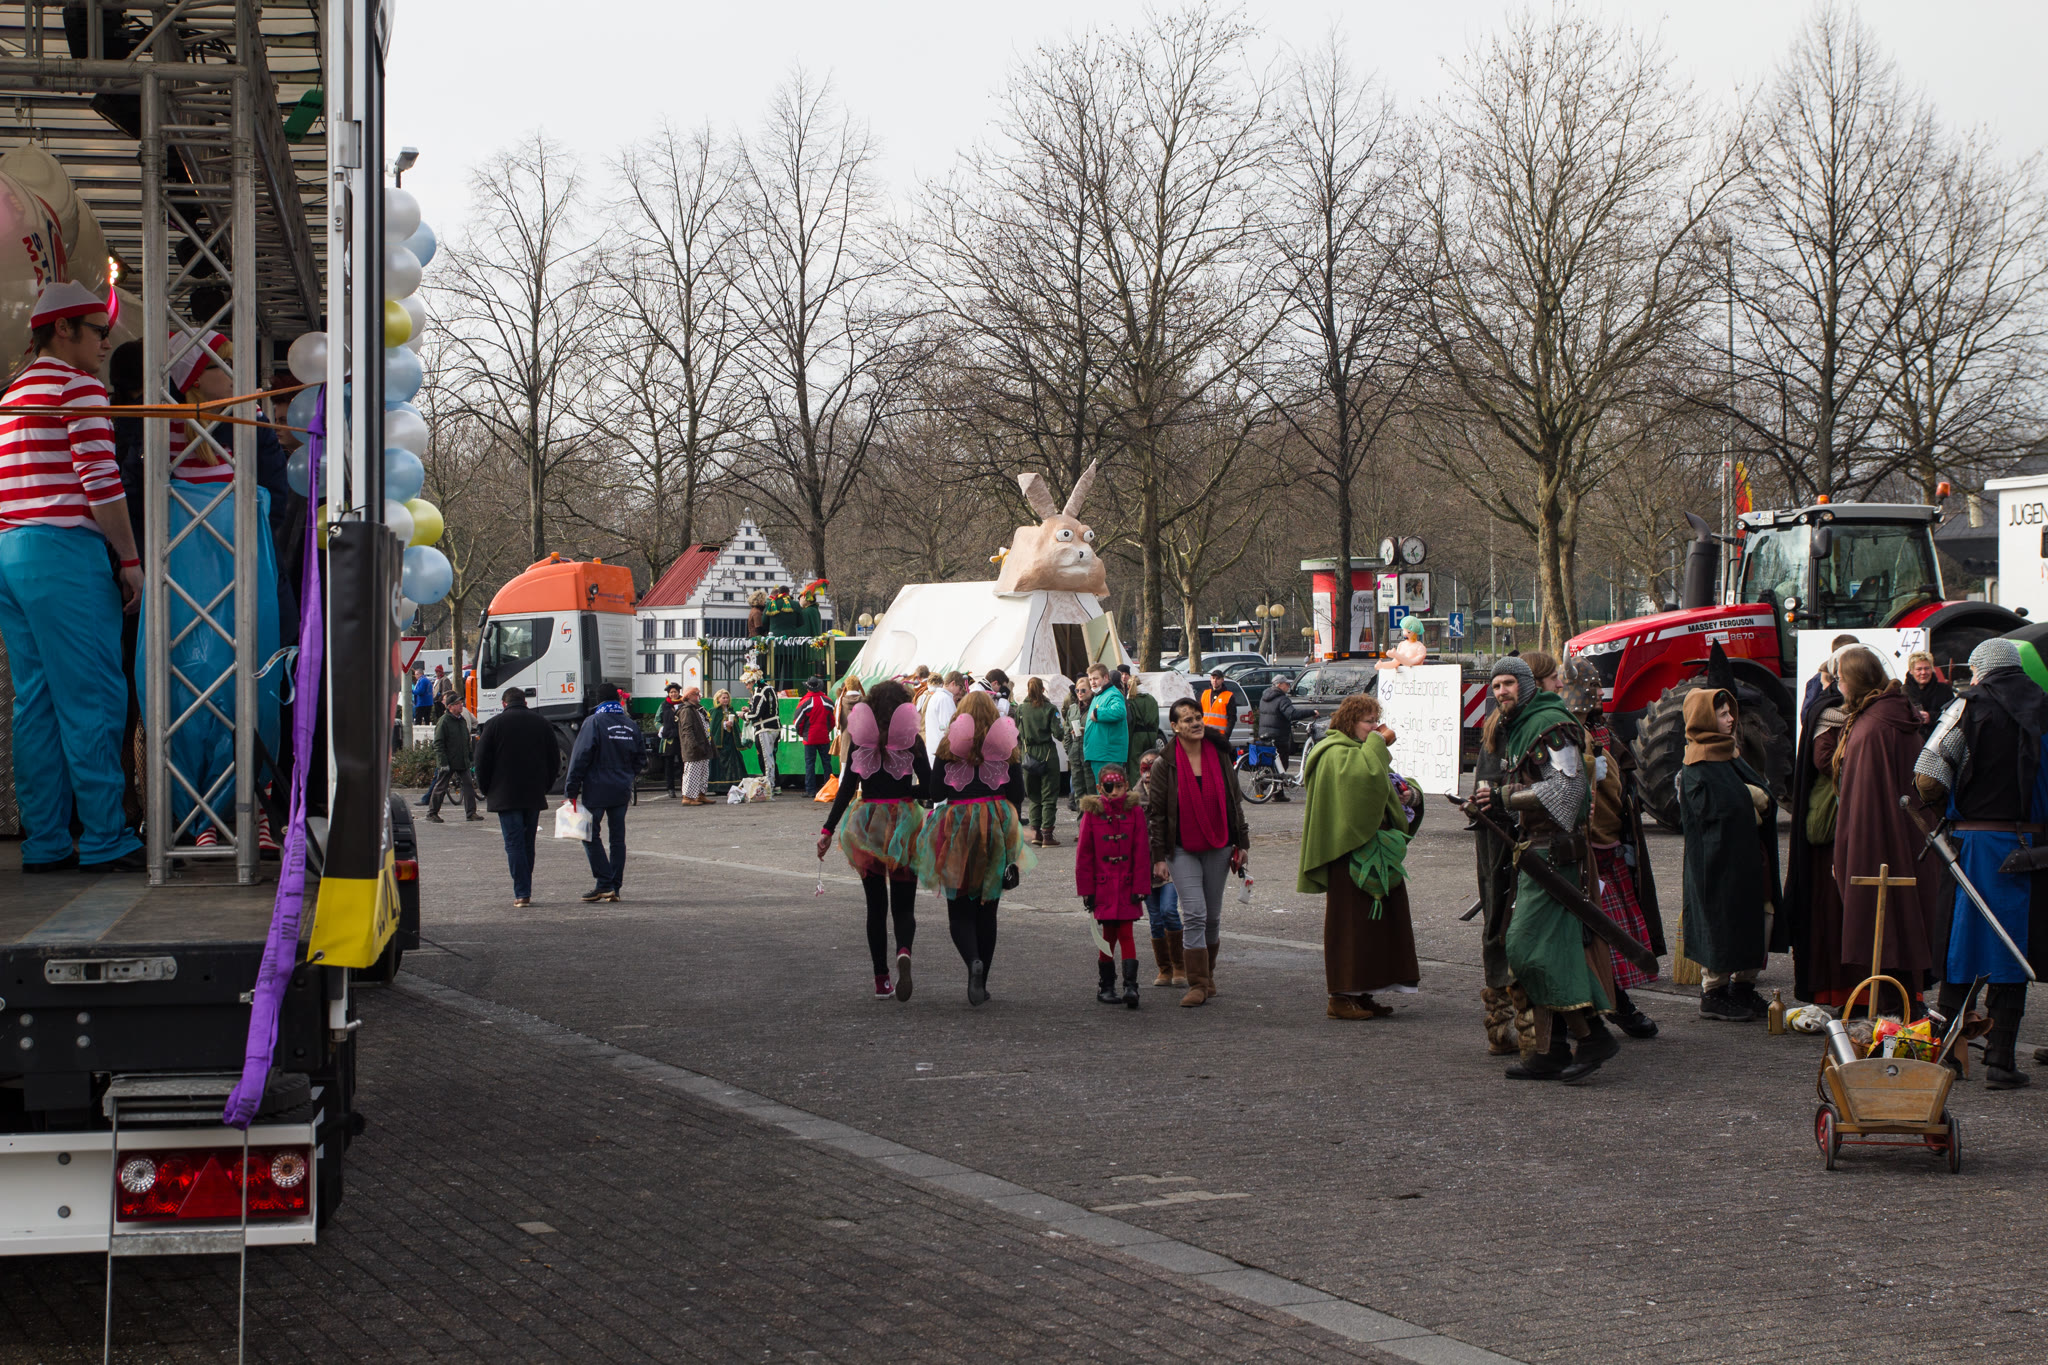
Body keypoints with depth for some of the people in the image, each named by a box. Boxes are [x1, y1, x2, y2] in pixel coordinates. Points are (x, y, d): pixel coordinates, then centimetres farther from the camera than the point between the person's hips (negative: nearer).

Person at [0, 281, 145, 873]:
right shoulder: (78, 386, -6)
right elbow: (100, 482, -14)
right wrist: (131, 559, -9)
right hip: (64, 551, -9)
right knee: (92, 698, -6)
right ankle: (105, 839, -6)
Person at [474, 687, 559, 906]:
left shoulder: (494, 724, -4)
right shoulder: (541, 724, 6)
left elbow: (482, 760, -3)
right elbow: (555, 760, 10)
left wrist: (486, 789, 8)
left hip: (505, 795, -3)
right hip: (534, 796, 3)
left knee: (514, 843, -4)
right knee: (528, 843, 13)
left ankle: (521, 892, -12)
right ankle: (525, 891, 15)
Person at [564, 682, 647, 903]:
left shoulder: (594, 723, -10)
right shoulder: (630, 725, 8)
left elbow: (580, 758, -13)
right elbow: (641, 758, 13)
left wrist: (572, 790, -10)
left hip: (596, 791, -5)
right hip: (622, 793, 5)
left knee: (591, 836, 2)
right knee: (617, 838, 9)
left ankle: (604, 883, -7)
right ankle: (615, 887, 9)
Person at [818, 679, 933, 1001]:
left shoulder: (860, 741, 1)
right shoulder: (911, 741, -4)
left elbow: (847, 788, -2)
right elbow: (929, 789, -8)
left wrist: (828, 829, 2)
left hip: (867, 825, 1)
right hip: (904, 823, -1)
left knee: (876, 905, 10)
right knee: (903, 905, 4)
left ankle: (881, 980, 8)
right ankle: (903, 952, -27)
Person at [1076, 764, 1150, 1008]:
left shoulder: (1134, 812, 0)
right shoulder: (1092, 812, 0)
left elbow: (1142, 852, 0)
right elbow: (1084, 854, 2)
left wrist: (1140, 886, -4)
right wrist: (1086, 889, -1)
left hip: (1127, 887, 0)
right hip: (1103, 887, 0)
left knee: (1126, 934, -4)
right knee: (1108, 935, 6)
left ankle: (1131, 986, -7)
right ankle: (1105, 986, 17)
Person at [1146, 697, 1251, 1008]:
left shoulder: (1219, 756, 3)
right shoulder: (1166, 764, -5)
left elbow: (1234, 800, 10)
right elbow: (1156, 812, -2)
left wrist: (1241, 842, 8)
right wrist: (1159, 856, -5)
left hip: (1217, 845, 3)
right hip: (1182, 849, -3)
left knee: (1213, 915, 10)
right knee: (1194, 913, -12)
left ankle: (1208, 975, 27)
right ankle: (1197, 984, -8)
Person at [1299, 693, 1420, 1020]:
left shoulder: (1358, 751, 21)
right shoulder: (1336, 754, -12)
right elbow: (1366, 775, -31)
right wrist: (1377, 743, -17)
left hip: (1371, 853, 10)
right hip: (1349, 854, -10)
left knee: (1372, 925, 10)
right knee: (1349, 924, -7)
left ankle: (1361, 994, 15)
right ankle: (1342, 998, -4)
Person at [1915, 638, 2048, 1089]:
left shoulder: (1970, 706, -4)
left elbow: (1928, 776, -11)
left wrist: (1945, 807, 6)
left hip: (1975, 840, -2)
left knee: (1959, 948, 8)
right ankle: (2001, 1059, 3)